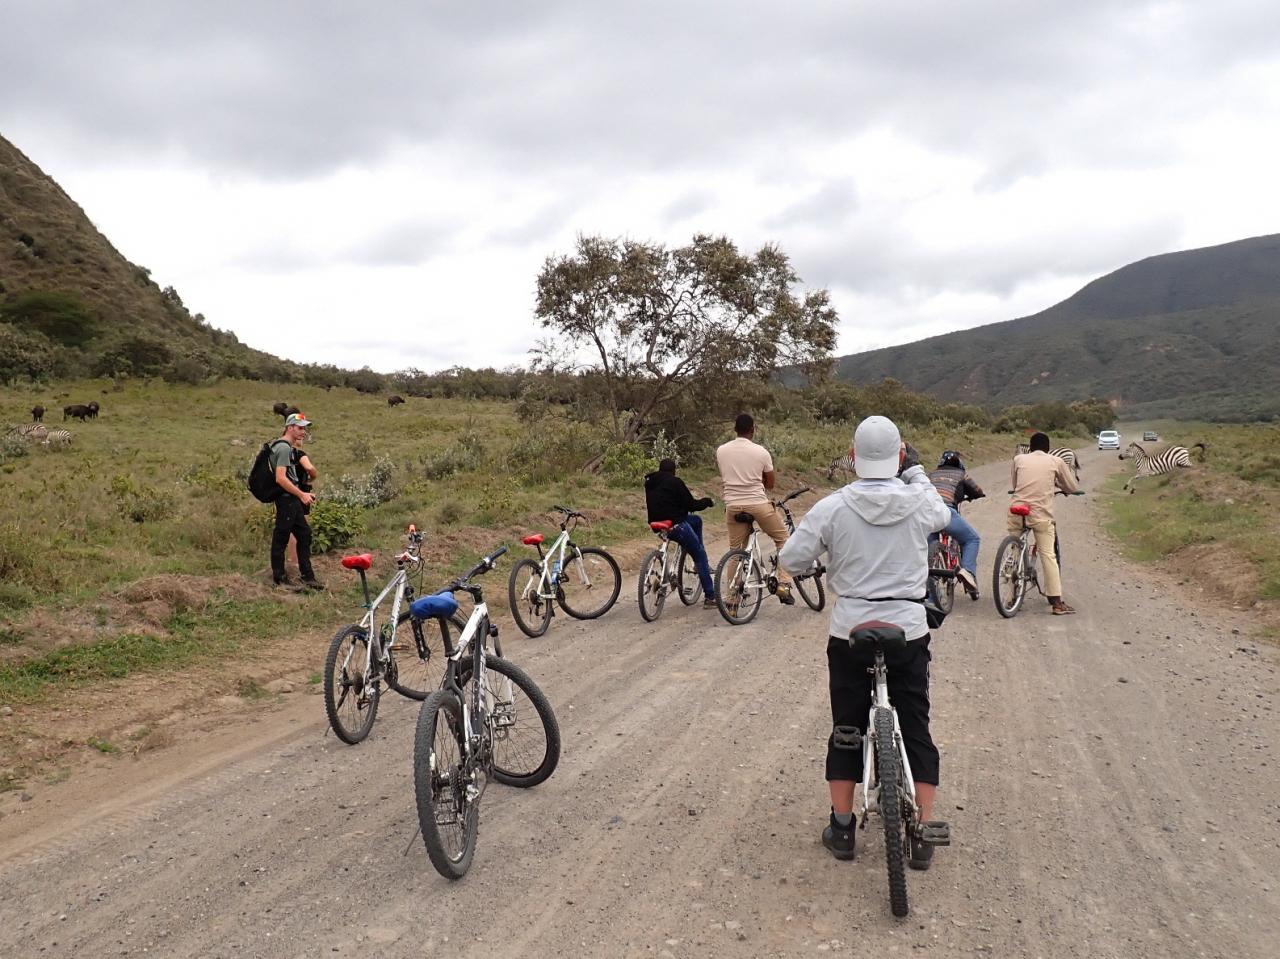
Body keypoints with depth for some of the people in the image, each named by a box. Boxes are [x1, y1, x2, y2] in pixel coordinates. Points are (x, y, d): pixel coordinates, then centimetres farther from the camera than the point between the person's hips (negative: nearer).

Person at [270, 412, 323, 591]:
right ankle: (279, 578, 7)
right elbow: (280, 478, -24)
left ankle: (307, 576, 17)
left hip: (292, 499, 11)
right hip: (286, 499, -11)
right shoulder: (284, 448, -15)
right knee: (281, 538, -1)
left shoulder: (287, 447, 16)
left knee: (304, 535, 12)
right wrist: (301, 494, -22)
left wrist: (303, 494, 22)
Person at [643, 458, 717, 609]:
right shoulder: (674, 482, -9)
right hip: (675, 525, -8)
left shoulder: (649, 484, 13)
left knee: (696, 520, 29)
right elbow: (691, 505, -8)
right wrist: (706, 501, 11)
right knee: (700, 556, 5)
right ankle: (710, 597, 2)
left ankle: (701, 563, 27)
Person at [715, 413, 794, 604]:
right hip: (758, 504, -3)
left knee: (735, 551, 13)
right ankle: (783, 584, 7)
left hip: (732, 505, 3)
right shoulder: (760, 452, -4)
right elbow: (771, 483, 6)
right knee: (782, 538, 16)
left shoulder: (721, 451, 3)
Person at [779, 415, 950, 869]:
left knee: (846, 729, 13)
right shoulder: (919, 502, -7)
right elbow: (943, 515, 18)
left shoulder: (832, 507, -10)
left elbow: (791, 558, -4)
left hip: (850, 633, 0)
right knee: (915, 730, 12)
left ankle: (842, 828, 21)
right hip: (908, 631, 1)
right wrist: (915, 470, 23)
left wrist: (819, 535, 14)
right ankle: (923, 835, 15)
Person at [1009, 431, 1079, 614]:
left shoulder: (1019, 459, 13)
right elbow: (1073, 487, 18)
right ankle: (1057, 602, -2)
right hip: (1041, 513, -2)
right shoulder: (1056, 462, 10)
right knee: (1048, 555, -1)